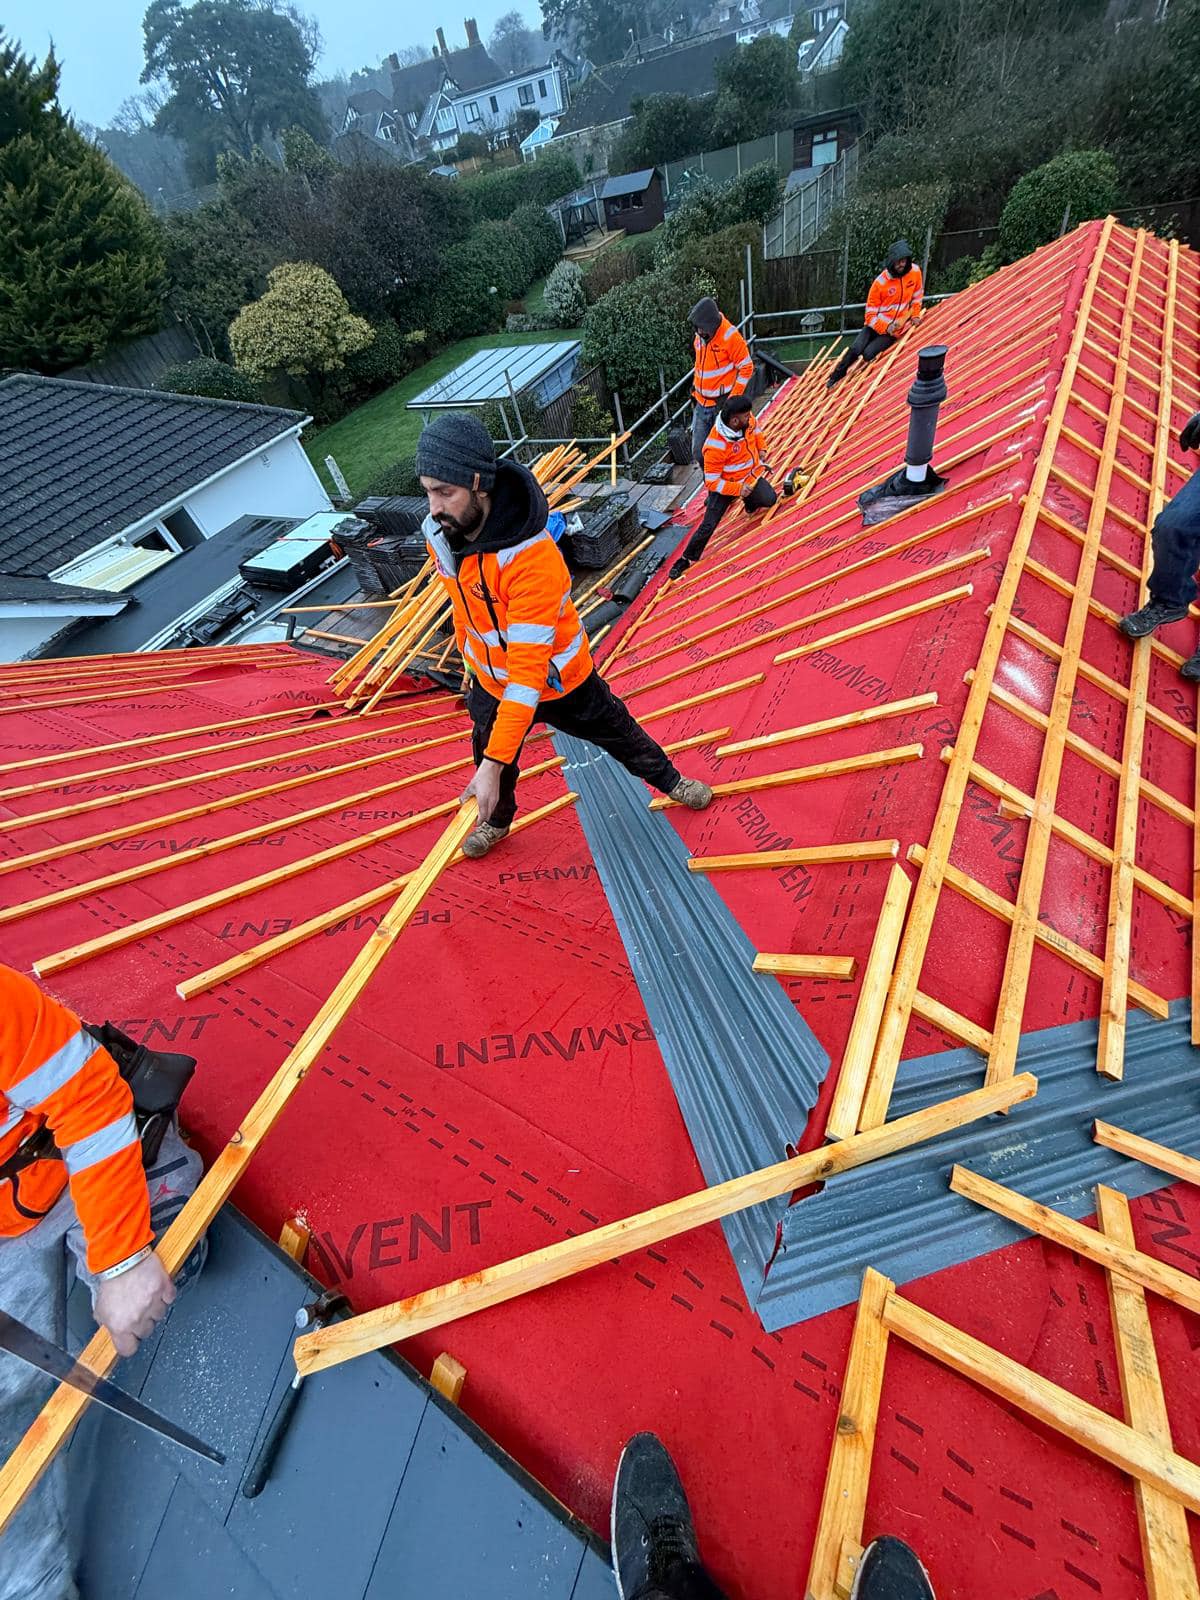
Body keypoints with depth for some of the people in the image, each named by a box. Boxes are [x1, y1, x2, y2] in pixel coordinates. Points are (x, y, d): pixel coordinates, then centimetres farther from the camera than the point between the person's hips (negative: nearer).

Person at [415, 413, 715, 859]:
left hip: (557, 681, -5)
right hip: (491, 680, 6)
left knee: (617, 734, 16)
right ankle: (496, 821, 56)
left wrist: (494, 764, -42)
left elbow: (528, 671, -40)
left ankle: (669, 780, 47)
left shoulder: (533, 558, -37)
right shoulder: (437, 533, -15)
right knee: (487, 753, 24)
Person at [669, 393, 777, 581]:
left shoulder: (747, 420, -13)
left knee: (770, 499, -16)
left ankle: (749, 501, 18)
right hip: (725, 484, -5)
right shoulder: (716, 446, -33)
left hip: (751, 475, 5)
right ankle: (687, 558, 4)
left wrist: (761, 451, 1)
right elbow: (711, 482, -29)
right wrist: (737, 489, -32)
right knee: (708, 525, -12)